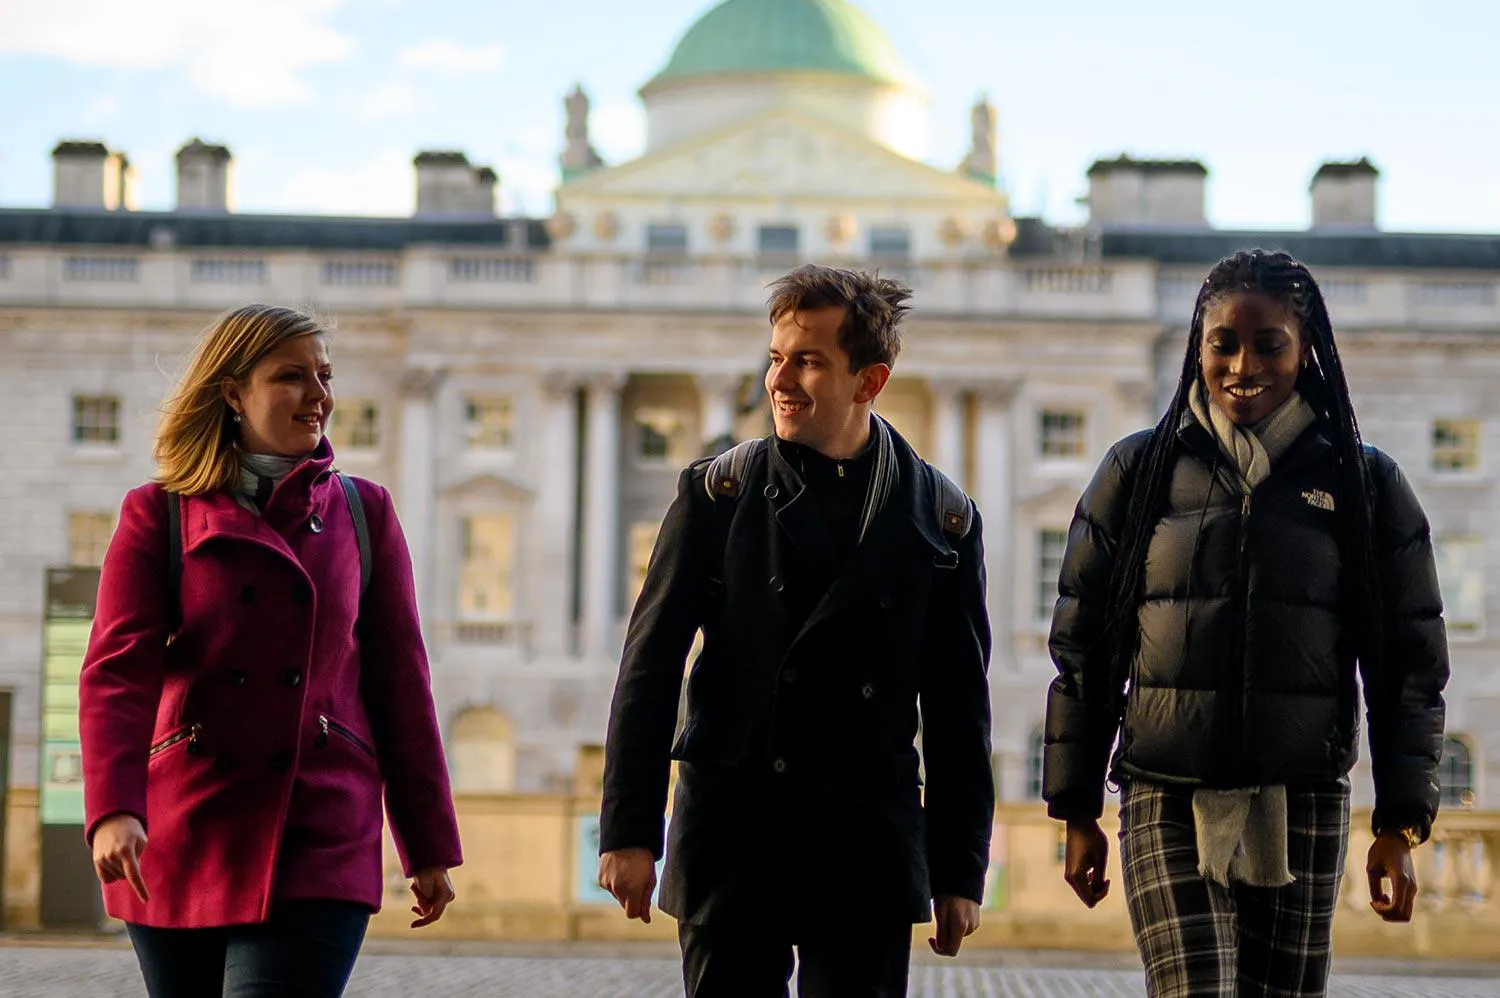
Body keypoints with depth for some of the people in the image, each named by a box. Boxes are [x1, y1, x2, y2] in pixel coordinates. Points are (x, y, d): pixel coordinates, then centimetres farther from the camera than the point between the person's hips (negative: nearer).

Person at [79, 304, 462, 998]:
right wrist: (113, 810, -24)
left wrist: (430, 849, 10)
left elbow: (399, 682, 11)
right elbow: (117, 670, -7)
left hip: (319, 844, 0)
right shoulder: (158, 515, 4)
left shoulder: (363, 513, 10)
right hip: (181, 841, 0)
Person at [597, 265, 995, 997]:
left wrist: (960, 872, 5)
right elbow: (649, 668, 1)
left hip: (867, 851, 0)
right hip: (729, 836, 0)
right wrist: (628, 831, -5)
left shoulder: (939, 519, 4)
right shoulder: (717, 495, 3)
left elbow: (959, 711, 6)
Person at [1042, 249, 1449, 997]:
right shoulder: (1138, 472, 5)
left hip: (1302, 806, 1)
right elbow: (1081, 650, 8)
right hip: (1167, 803, -1)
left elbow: (1410, 667, 6)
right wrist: (1076, 812, 6)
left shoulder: (1364, 486, 5)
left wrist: (1401, 825, -1)